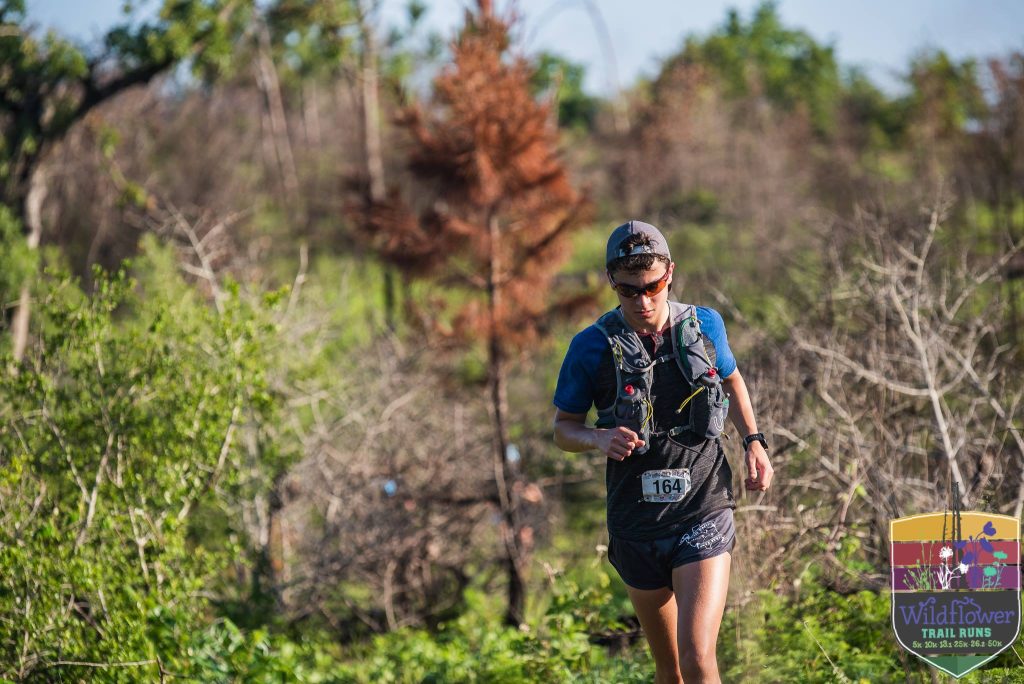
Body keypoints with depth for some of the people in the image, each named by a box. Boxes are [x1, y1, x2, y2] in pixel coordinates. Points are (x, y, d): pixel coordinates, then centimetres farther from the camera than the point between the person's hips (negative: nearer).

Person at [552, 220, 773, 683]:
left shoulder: (704, 325, -1)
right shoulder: (592, 348, -7)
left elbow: (731, 379, 20)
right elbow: (563, 428, 4)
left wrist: (753, 442, 5)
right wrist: (600, 439, -18)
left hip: (703, 512, -1)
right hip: (637, 524, 1)